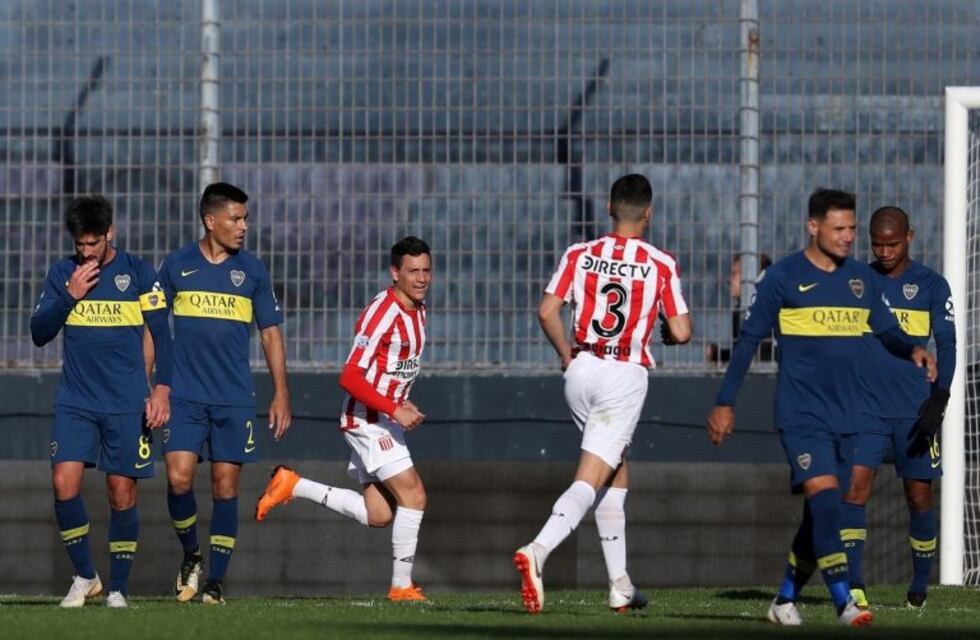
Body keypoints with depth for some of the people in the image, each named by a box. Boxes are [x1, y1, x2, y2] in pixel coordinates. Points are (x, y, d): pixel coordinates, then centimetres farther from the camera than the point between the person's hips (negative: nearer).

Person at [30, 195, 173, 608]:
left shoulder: (138, 273, 1)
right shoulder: (62, 274, 7)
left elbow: (161, 334, 3)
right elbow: (39, 333, 3)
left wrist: (162, 388, -6)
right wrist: (70, 295, -10)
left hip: (126, 403, -2)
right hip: (75, 401, 2)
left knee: (122, 493, -1)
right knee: (64, 482, -13)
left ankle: (119, 588, 9)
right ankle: (84, 576, 2)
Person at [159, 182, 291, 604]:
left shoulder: (252, 270, 6)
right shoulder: (176, 265, 3)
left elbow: (270, 333, 11)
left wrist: (281, 394, 5)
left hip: (235, 399, 1)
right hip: (185, 396, -1)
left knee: (226, 487, 0)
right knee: (178, 478, -13)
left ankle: (215, 581, 8)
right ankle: (191, 554, 12)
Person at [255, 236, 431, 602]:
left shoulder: (418, 310, 10)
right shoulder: (383, 312, -19)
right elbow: (350, 377, -23)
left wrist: (402, 406, 11)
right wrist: (395, 410, -27)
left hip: (385, 418, 9)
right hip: (366, 419, -9)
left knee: (378, 515, 7)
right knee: (413, 494, -15)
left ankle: (293, 487, 16)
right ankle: (401, 586, -8)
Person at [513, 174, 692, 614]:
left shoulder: (579, 256, 2)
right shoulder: (661, 265, -5)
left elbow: (547, 312, -4)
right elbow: (681, 332, -5)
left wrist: (566, 355, 12)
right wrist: (667, 333, 19)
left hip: (581, 370, 4)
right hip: (625, 377, -4)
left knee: (617, 475, 19)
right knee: (589, 483, -9)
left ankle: (620, 585, 20)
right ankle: (537, 552, -33)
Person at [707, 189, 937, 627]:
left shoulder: (862, 279, 10)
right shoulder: (783, 277, -3)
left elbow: (886, 331, 15)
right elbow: (749, 339, 1)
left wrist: (912, 350, -8)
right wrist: (725, 403, -1)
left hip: (847, 416, 5)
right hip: (801, 414, -5)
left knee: (822, 511, 8)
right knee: (824, 495, -20)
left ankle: (785, 599, 22)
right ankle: (844, 602, -23)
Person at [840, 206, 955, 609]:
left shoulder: (931, 285, 4)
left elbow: (947, 346, 1)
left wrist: (938, 402, -10)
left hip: (915, 410, -1)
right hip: (865, 408, 1)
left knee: (919, 498, 3)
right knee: (855, 488, -14)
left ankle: (919, 587, 19)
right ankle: (853, 586, -18)